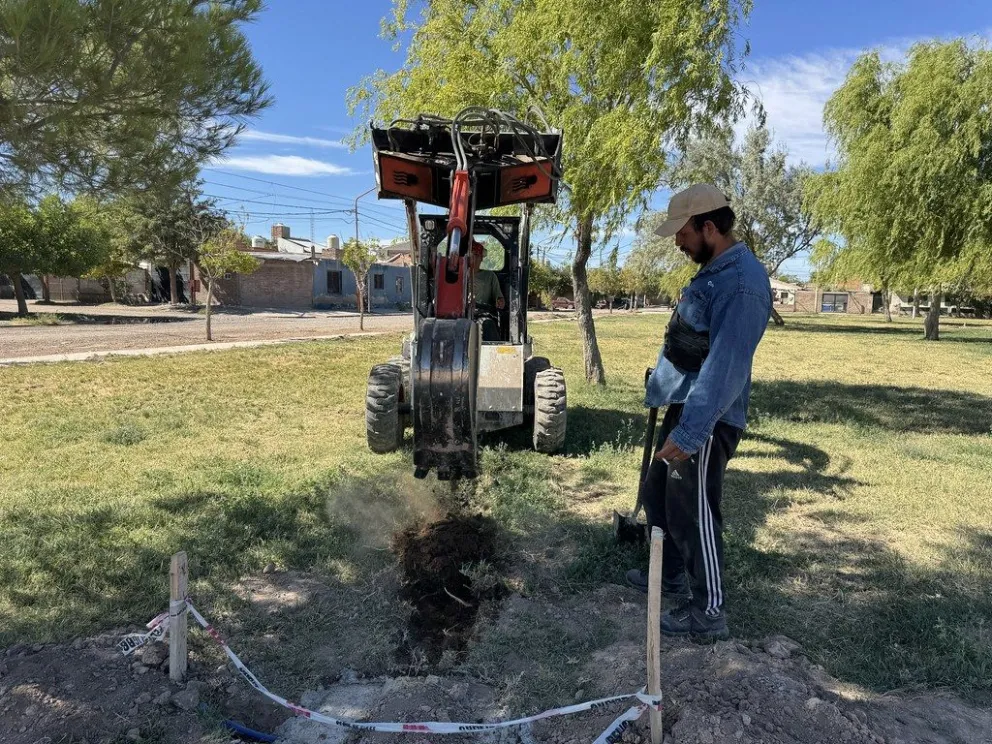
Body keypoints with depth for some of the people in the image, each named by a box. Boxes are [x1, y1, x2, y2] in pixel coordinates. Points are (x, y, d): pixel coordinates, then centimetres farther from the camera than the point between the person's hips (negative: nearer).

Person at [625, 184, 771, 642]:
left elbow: (725, 366, -29)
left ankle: (708, 615, 14)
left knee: (693, 516, -1)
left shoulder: (741, 282, -21)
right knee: (658, 496, 21)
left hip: (705, 422, -10)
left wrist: (690, 432, -32)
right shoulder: (713, 270, 12)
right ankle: (671, 578, 38)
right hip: (683, 410, 11)